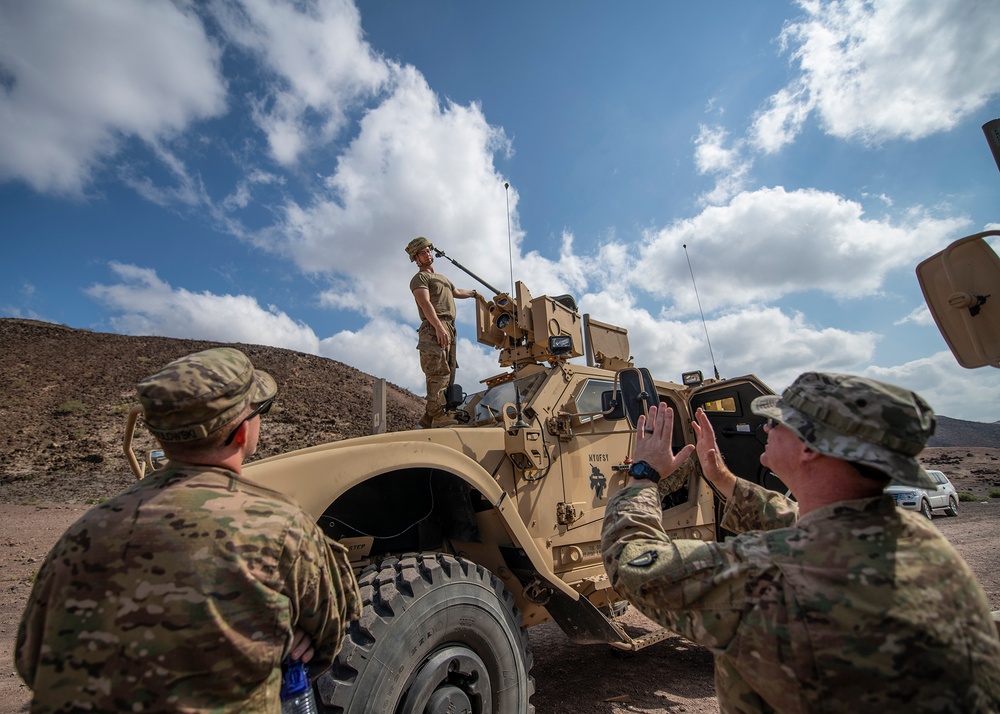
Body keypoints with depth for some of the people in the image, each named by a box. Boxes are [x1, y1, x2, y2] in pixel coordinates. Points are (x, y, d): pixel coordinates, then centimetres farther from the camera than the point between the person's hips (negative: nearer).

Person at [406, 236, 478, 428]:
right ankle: (438, 416, -20)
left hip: (449, 329, 8)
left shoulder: (442, 278, 31)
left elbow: (456, 292, 50)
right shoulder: (420, 278, 4)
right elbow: (425, 303, -13)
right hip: (434, 328, -8)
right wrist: (439, 327, -26)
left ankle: (428, 419, 5)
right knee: (439, 372, -17)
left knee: (447, 374, 3)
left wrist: (474, 293, 63)